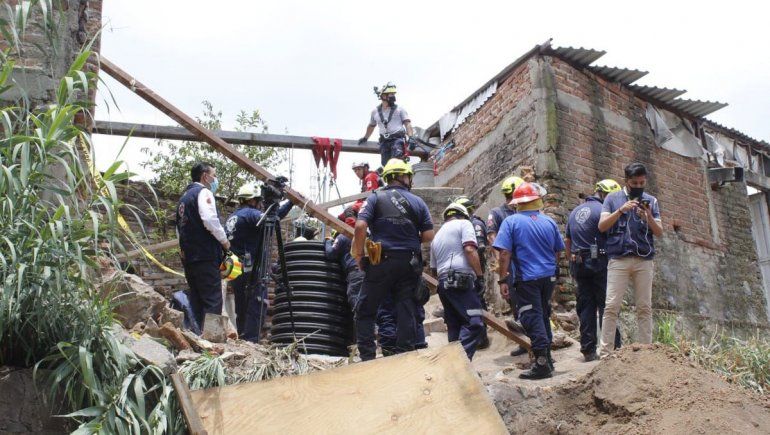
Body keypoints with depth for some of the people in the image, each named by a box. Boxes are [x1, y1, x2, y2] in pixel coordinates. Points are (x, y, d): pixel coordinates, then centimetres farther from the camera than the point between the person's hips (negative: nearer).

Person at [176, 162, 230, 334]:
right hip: (205, 256, -9)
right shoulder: (203, 192, -5)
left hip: (187, 257, 9)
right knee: (213, 301, -9)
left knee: (196, 301, 11)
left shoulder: (184, 197, 23)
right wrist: (224, 241, -9)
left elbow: (180, 229, 27)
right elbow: (210, 220, -20)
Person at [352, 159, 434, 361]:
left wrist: (358, 254, 0)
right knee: (407, 311, 7)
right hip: (409, 264, 2)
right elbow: (428, 235, 3)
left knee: (365, 310, 8)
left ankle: (367, 357, 4)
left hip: (381, 262, -2)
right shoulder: (418, 202, 8)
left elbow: (360, 226, -11)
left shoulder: (375, 197, 1)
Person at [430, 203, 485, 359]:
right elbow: (470, 249, -11)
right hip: (462, 281, -8)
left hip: (443, 283, 8)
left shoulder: (437, 236, 28)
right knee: (474, 324, -12)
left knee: (454, 327, 12)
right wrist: (480, 275, -9)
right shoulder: (464, 223, 6)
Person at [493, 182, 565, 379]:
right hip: (549, 276, 5)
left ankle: (542, 363, -8)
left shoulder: (511, 222, -8)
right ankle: (547, 357, 28)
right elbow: (558, 251, 14)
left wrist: (503, 280, -10)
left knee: (532, 318, -3)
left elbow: (504, 254, -14)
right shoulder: (549, 222, 4)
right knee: (544, 315, 19)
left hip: (527, 278, -5)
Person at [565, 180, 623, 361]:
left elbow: (567, 240, 19)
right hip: (599, 263, -6)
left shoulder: (575, 212, 16)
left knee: (585, 307, 7)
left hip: (579, 265, 7)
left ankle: (588, 349, 8)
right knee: (605, 305, -2)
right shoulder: (602, 210, -8)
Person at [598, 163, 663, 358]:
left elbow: (659, 232, 7)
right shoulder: (613, 198, 8)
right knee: (612, 306, -7)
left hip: (644, 260, 2)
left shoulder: (651, 201, 13)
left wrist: (649, 217, -13)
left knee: (644, 307, 3)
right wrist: (621, 210, -15)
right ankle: (606, 352, -6)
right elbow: (602, 226, -2)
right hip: (618, 259, -2)